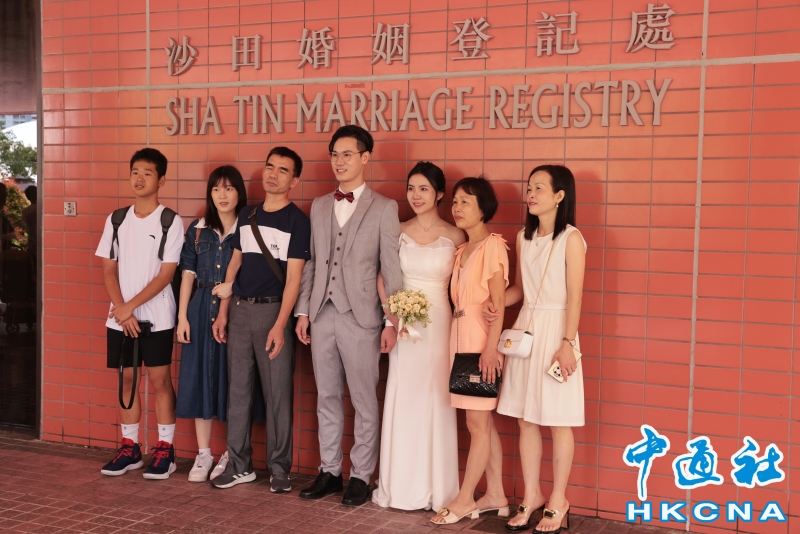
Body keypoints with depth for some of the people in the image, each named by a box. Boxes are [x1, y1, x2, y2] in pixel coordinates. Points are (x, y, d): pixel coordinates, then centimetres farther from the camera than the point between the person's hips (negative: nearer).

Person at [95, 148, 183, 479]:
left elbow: (166, 274, -9)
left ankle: (165, 450, 9)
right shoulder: (116, 220, 8)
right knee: (126, 379, 9)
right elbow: (109, 270, 6)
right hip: (120, 316, 4)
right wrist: (121, 310, -7)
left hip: (156, 317, -4)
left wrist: (131, 306, -13)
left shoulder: (171, 222, -5)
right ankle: (129, 448, 18)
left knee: (160, 380, 0)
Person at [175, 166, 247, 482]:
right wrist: (182, 316, 3)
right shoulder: (197, 230, 9)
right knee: (200, 377, 5)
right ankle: (203, 454, 15)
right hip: (202, 310, 3)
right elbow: (188, 275, 9)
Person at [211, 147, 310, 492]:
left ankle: (279, 468, 12)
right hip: (239, 309, 5)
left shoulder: (297, 221, -4)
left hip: (272, 311, -5)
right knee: (238, 390, 9)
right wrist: (223, 312, 11)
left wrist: (279, 325, -17)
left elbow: (293, 277, -10)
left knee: (278, 393, 1)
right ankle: (239, 466, 20)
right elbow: (235, 263, 16)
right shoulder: (247, 215, 12)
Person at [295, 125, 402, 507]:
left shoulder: (384, 209, -2)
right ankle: (329, 471, 24)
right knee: (327, 397, 13)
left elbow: (392, 270, -5)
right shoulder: (319, 206, 13)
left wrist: (392, 322, -9)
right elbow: (311, 264, 14)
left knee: (364, 402, 3)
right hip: (322, 315, 5)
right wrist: (303, 311, 8)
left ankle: (361, 476, 15)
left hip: (360, 317, -5)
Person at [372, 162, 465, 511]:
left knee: (435, 402, 2)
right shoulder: (397, 231, 5)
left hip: (438, 324, -2)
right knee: (401, 402, 5)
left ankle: (434, 489, 14)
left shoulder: (455, 236, -1)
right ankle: (401, 486, 17)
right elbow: (382, 276, 6)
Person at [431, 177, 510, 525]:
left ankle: (464, 500, 7)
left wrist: (490, 348, -19)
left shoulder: (492, 244, -8)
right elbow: (460, 299, 14)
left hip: (481, 337, -8)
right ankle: (495, 496, 18)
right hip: (460, 336, 8)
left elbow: (498, 302, -13)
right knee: (483, 422, 11)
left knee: (478, 423, -1)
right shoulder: (462, 250, 16)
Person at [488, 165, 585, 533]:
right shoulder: (524, 237, 10)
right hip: (525, 329, 6)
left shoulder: (571, 239, -8)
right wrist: (495, 304, -2)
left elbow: (574, 296, -11)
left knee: (558, 421, 3)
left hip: (555, 331, -6)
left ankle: (558, 501, 17)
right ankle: (532, 496, 23)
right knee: (525, 420, 10)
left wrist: (567, 343, -16)